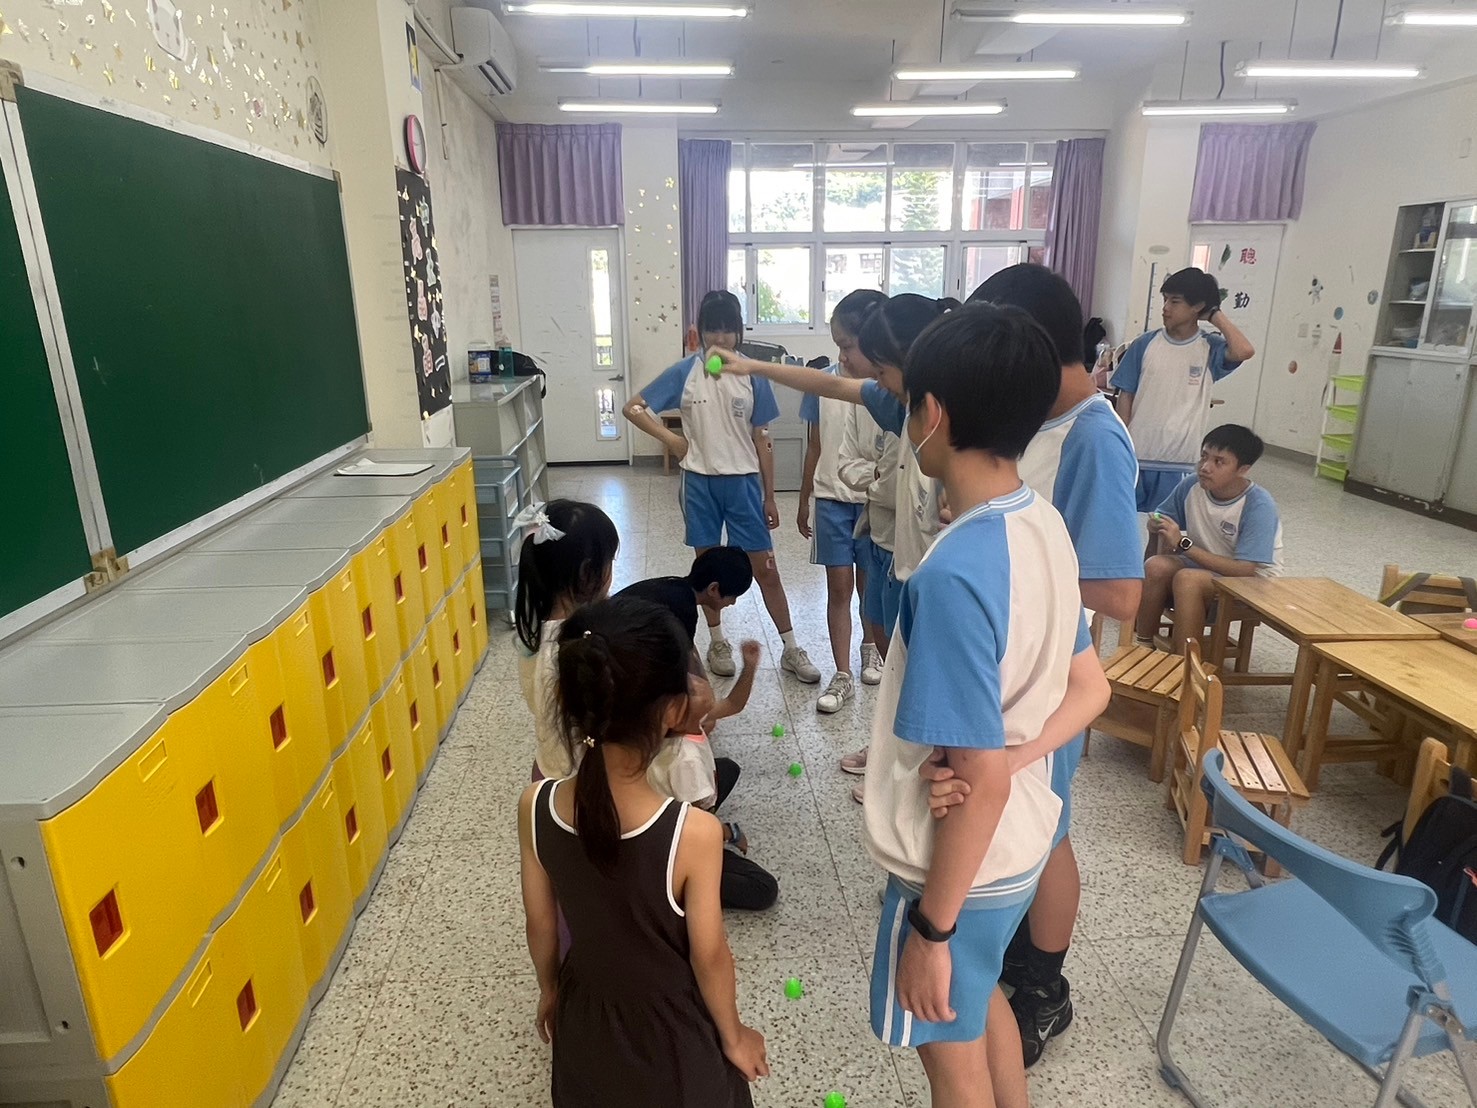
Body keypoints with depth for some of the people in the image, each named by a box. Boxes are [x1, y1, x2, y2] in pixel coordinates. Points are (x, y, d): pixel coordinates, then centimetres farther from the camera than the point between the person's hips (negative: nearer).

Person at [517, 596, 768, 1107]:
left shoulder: (535, 807, -22)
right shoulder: (695, 833, -33)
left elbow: (540, 922, -5)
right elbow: (709, 957, -18)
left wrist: (550, 992, 13)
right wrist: (734, 1037, 0)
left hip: (586, 1020, 3)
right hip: (671, 1034, -3)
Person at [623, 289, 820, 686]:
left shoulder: (752, 376, -2)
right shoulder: (684, 373, -3)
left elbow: (762, 440, 1)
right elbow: (633, 408, 1)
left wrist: (769, 497, 1)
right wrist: (669, 438, -9)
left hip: (743, 482, 0)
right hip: (701, 482, 0)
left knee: (765, 569, 4)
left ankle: (791, 649, 15)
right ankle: (717, 642, 29)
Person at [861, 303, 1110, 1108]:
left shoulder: (954, 575, -32)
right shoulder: (1044, 524, -4)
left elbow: (980, 785, -28)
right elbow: (1090, 688, 4)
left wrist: (931, 928, -16)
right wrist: (1012, 754, -9)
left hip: (963, 863, -8)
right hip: (1021, 841, 8)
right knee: (981, 994, 32)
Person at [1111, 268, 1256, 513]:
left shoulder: (1210, 349, -1)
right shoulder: (1144, 344, 0)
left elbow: (1244, 351, -23)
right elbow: (1125, 397, 2)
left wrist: (1215, 315, -10)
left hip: (1179, 464, -1)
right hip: (1137, 457, 1)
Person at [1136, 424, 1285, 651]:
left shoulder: (1259, 506, -24)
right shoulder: (1191, 486, -10)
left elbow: (1245, 571, -29)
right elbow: (1158, 519, 7)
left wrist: (1183, 544, -32)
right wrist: (1156, 528, -17)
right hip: (1204, 566, 5)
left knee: (1188, 579, -33)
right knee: (1156, 566, -25)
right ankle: (1142, 645, -14)